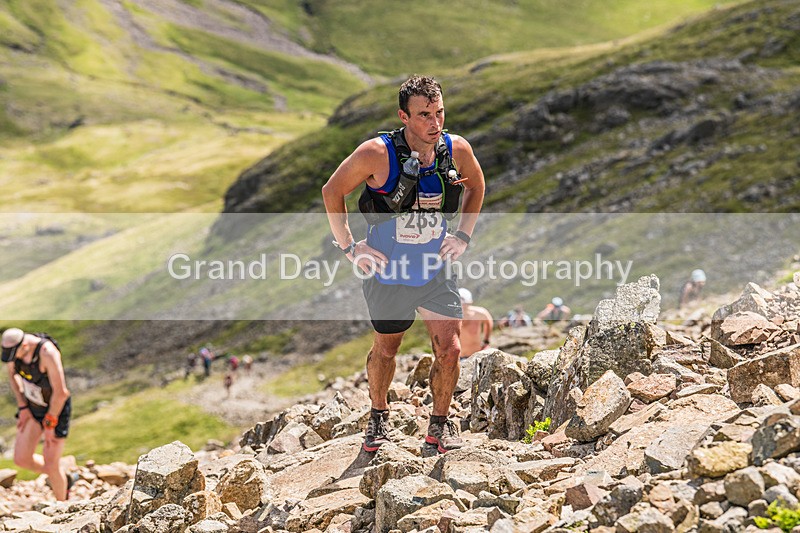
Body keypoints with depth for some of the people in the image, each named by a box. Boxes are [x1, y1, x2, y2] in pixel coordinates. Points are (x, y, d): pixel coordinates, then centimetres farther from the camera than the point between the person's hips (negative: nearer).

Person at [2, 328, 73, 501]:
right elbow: (12, 372, 4)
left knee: (50, 464, 1)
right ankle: (63, 480, 31)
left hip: (57, 408, -7)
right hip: (33, 404, 7)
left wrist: (49, 425, -23)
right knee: (21, 459, 3)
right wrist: (22, 407, 0)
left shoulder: (47, 353, -40)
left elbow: (61, 392, -34)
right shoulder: (13, 345, -17)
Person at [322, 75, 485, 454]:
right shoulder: (377, 154, -22)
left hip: (436, 271, 2)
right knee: (385, 349, 16)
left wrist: (463, 235, 4)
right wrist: (349, 247, -8)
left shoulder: (457, 150, -12)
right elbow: (332, 192, -7)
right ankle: (378, 416, 41)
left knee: (449, 351, -7)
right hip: (387, 273, -2)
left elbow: (476, 186, 12)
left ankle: (440, 423, 16)